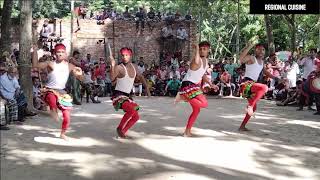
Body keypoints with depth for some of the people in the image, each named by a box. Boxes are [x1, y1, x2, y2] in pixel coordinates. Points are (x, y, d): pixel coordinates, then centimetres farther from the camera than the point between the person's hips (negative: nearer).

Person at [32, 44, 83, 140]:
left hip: (62, 92, 4)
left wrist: (80, 73, -19)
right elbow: (35, 64, -9)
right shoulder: (51, 64, -4)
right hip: (50, 91, -4)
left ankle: (63, 134, 30)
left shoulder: (70, 66, 2)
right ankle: (53, 110, -15)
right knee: (52, 99, -45)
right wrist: (35, 51, -13)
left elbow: (81, 78, 4)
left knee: (67, 116, 6)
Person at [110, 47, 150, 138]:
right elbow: (112, 78, -32)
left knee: (136, 117, 7)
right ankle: (119, 128, -8)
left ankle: (123, 131, 21)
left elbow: (140, 77, 24)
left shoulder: (134, 67, 7)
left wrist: (146, 87, 18)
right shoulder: (119, 67, -14)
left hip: (127, 96, 8)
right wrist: (112, 66, -43)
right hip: (118, 95, -8)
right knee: (131, 110, -29)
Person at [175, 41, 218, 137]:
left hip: (195, 86, 10)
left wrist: (211, 84, 21)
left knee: (196, 110, 14)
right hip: (188, 85, -10)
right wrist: (196, 49, -35)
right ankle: (183, 97, -12)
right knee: (204, 103, -22)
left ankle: (187, 131, 22)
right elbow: (196, 62, -46)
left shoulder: (206, 60, 13)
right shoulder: (198, 59, -17)